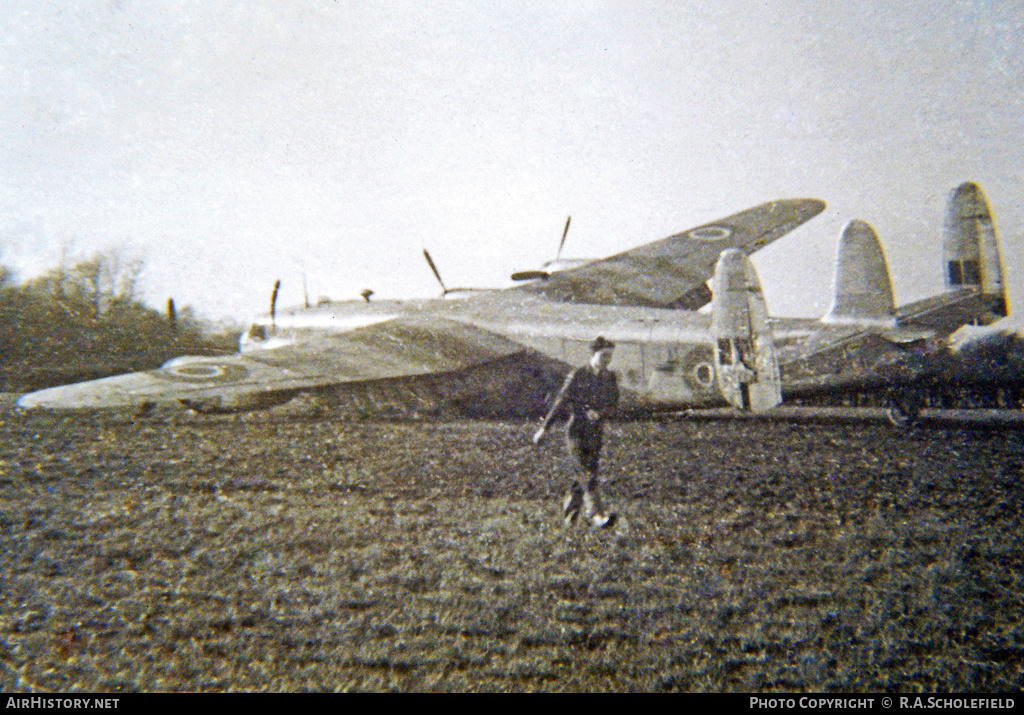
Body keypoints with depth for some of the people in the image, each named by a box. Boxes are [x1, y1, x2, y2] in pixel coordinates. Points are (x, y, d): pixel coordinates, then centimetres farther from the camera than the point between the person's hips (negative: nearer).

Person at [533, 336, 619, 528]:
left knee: (590, 472, 6)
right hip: (576, 430, -4)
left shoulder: (611, 378, 8)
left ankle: (569, 512, 24)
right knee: (586, 472, -15)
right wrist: (544, 427, 0)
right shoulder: (577, 375, -4)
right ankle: (595, 514, -21)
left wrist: (600, 413, -14)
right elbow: (560, 402, -2)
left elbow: (614, 403, 9)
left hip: (595, 431, 4)